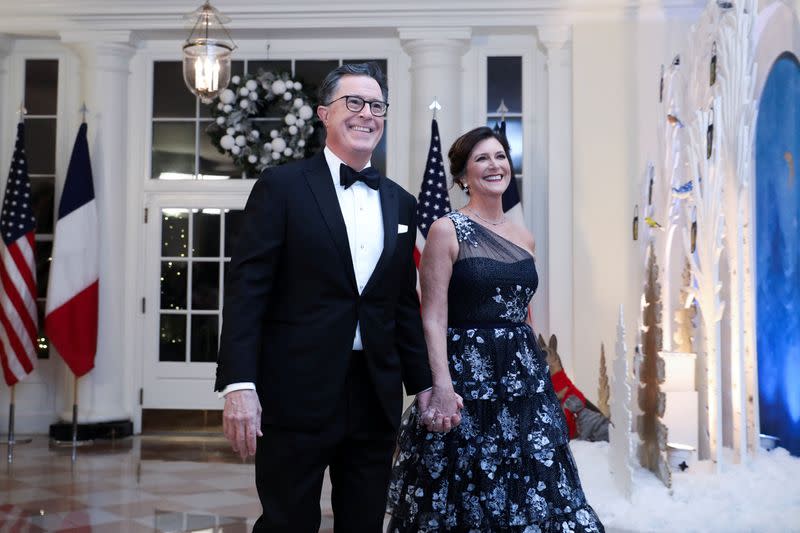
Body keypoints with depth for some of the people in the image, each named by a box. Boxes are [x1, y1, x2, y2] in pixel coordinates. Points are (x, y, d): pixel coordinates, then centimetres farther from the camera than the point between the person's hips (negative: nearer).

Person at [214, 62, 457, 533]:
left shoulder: (401, 203, 12)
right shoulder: (282, 186, -3)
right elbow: (247, 288, -8)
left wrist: (423, 382, 15)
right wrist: (239, 385, -16)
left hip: (377, 397, 5)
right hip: (298, 393, -4)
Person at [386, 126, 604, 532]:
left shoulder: (523, 237, 11)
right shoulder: (447, 230, -7)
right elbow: (434, 319, -12)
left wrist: (533, 370, 15)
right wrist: (443, 388, -21)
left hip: (523, 377, 6)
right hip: (467, 378, -6)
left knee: (533, 494, 10)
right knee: (466, 498, 6)